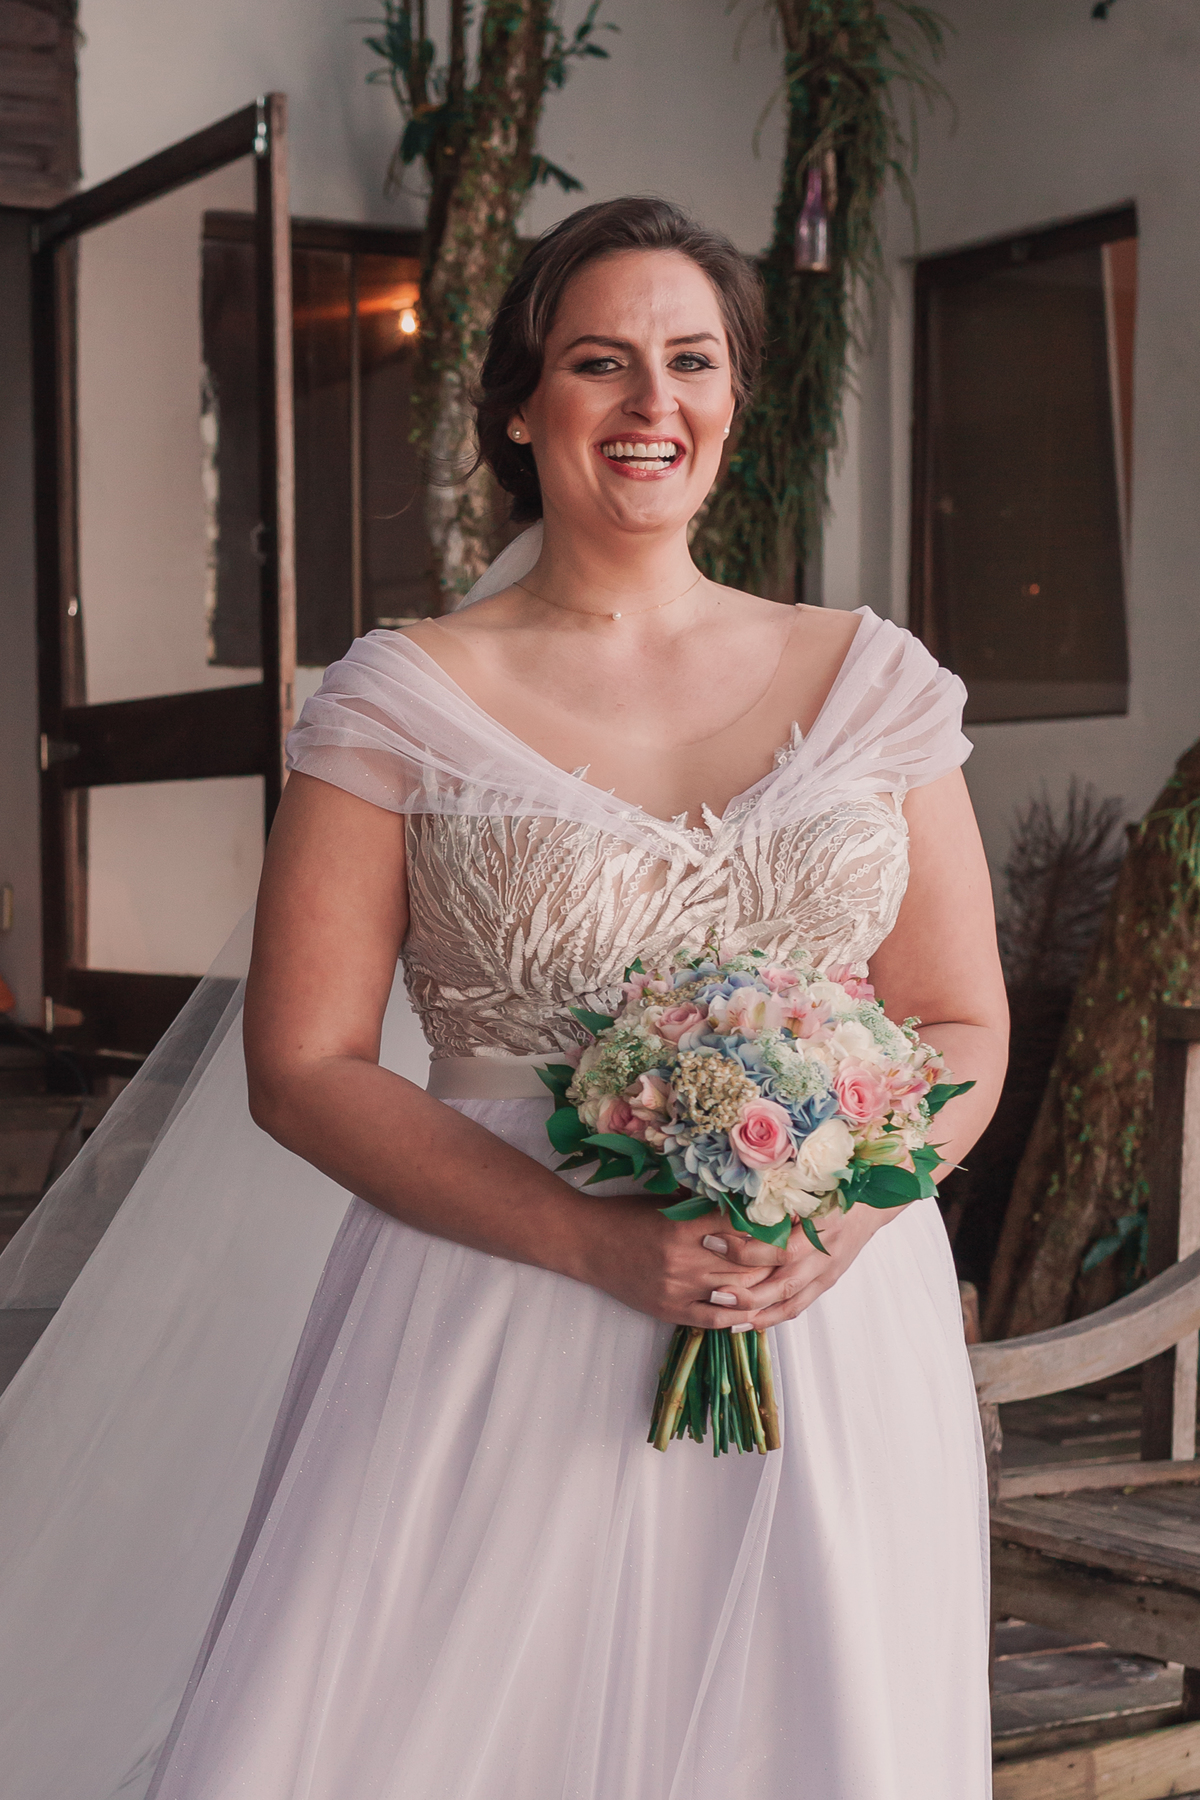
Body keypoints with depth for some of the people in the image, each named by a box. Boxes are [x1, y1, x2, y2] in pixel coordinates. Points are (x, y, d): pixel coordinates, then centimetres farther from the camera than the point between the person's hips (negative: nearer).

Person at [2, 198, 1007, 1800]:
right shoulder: (402, 703, 0)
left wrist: (842, 1209, -11)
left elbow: (965, 1032, 10)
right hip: (495, 1336, -2)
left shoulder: (872, 684, 8)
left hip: (836, 1331, 3)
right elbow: (304, 1068, -4)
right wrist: (600, 1243, -15)